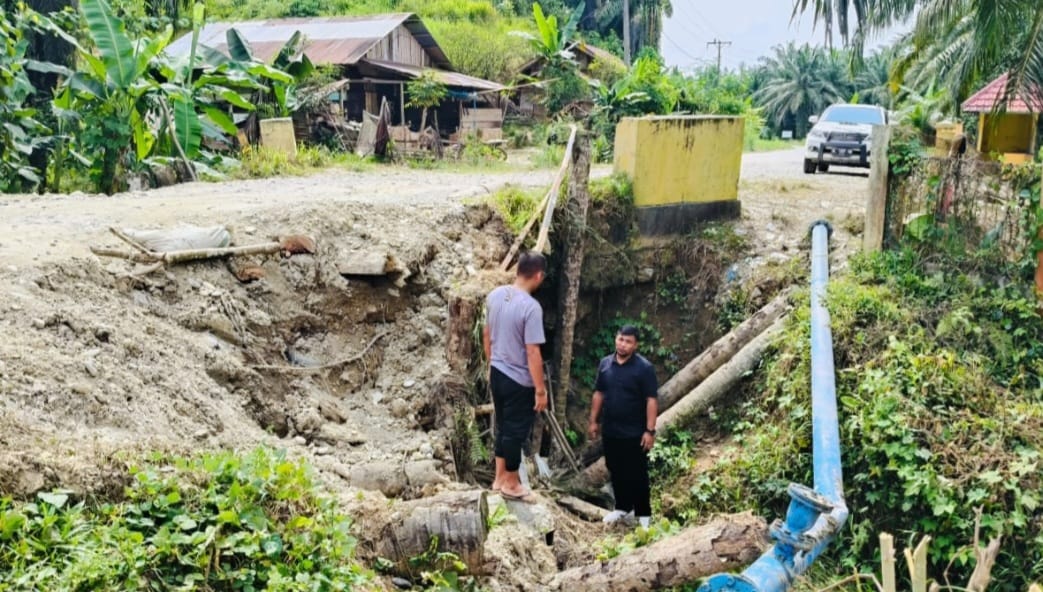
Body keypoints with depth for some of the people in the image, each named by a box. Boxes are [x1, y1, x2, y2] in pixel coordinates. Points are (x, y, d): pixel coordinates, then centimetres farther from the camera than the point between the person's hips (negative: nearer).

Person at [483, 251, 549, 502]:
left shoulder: (495, 296, -1)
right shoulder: (531, 307, -24)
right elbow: (532, 353, -23)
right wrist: (541, 389, -15)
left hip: (497, 373, 7)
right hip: (519, 381, -7)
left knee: (503, 427, 20)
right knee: (516, 431, 8)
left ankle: (500, 477, 31)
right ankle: (511, 484, 21)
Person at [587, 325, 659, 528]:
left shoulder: (644, 367, -12)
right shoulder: (605, 364, 4)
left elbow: (652, 400, -13)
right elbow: (599, 393, 12)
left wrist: (650, 430, -17)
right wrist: (594, 420, 10)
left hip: (634, 432, -5)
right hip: (610, 430, 5)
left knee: (637, 474, 3)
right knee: (616, 471, 15)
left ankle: (644, 513, 16)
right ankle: (623, 507, 30)